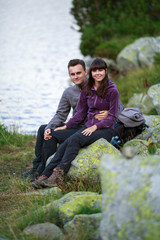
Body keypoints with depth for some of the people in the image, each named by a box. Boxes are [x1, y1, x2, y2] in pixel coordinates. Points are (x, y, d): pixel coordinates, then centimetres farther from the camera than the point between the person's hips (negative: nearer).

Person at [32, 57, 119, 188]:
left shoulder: (112, 91, -7)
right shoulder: (86, 90, 10)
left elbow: (112, 117, -7)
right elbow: (81, 113, 15)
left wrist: (95, 127, -18)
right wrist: (66, 126, 5)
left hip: (105, 129, -5)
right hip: (89, 126, 5)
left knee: (75, 139, -30)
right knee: (65, 144, -21)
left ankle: (58, 174, -34)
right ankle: (45, 175, -28)